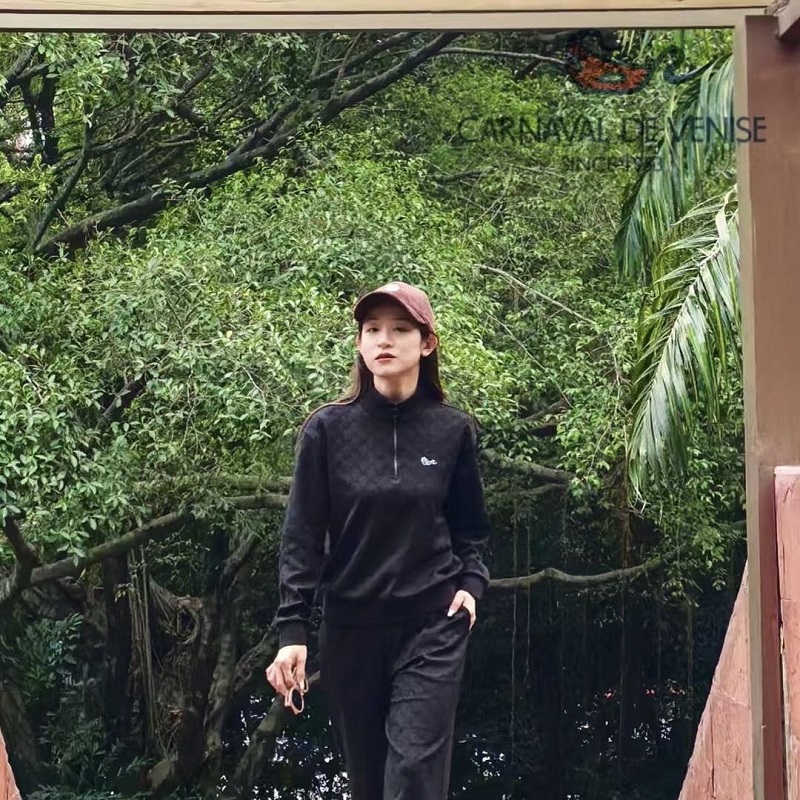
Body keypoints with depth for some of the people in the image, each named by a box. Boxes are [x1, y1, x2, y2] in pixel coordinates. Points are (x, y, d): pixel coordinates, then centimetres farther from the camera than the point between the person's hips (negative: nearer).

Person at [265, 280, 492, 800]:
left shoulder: (454, 430, 0)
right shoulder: (328, 429, -3)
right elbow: (302, 536, -4)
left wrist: (471, 585, -5)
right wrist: (292, 631, -11)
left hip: (433, 626, -1)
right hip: (350, 627, 1)